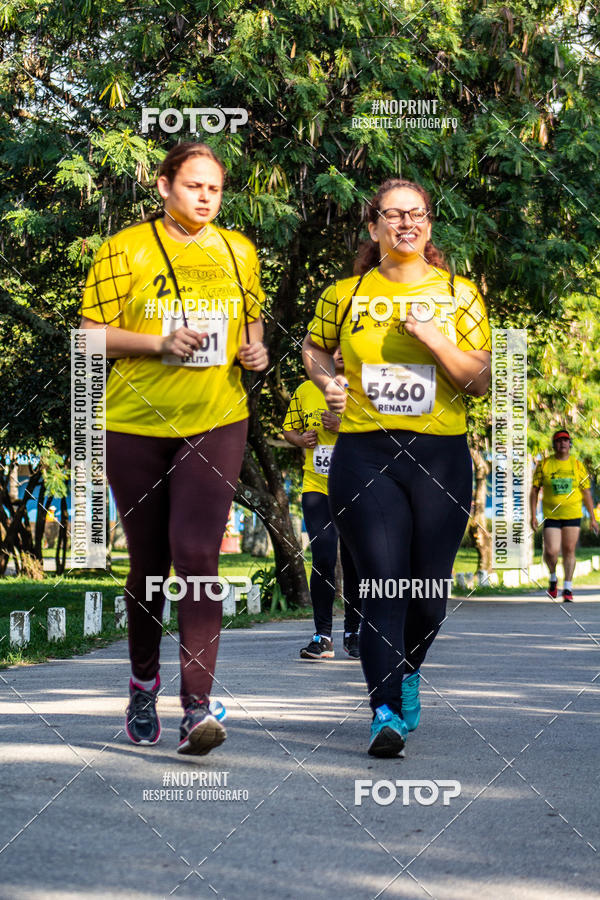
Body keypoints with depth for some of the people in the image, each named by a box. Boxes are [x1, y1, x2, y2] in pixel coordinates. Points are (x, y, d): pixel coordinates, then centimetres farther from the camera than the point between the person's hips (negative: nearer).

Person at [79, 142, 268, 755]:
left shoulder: (238, 252, 10)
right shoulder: (125, 249, -2)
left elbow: (251, 318, 25)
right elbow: (91, 334, -4)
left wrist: (255, 349, 2)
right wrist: (160, 342, -17)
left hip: (216, 423, 1)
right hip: (136, 426, -1)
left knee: (196, 554, -14)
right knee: (149, 562, 9)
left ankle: (198, 708, -17)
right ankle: (144, 679, 33)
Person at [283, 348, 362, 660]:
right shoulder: (305, 391, 8)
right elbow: (289, 428, 20)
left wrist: (345, 428, -18)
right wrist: (300, 439, -2)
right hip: (317, 488, 1)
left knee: (354, 563, 5)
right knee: (323, 559, -11)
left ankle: (353, 633, 21)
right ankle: (323, 637, -6)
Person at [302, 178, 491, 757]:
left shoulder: (459, 295, 6)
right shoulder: (345, 295, 7)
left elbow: (482, 382, 3)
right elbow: (313, 346, 27)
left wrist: (435, 340, -11)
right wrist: (326, 381, 6)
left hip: (441, 454, 1)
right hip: (364, 455, -1)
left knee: (429, 590, 7)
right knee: (382, 583, -12)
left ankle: (407, 673, 36)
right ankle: (386, 711, -12)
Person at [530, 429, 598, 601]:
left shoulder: (577, 466, 4)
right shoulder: (544, 465, 0)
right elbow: (534, 491, 4)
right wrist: (533, 515, -3)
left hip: (573, 515, 1)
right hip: (551, 515, -1)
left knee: (569, 550, 1)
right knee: (551, 551, -9)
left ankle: (567, 588, 13)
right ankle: (553, 577, 22)